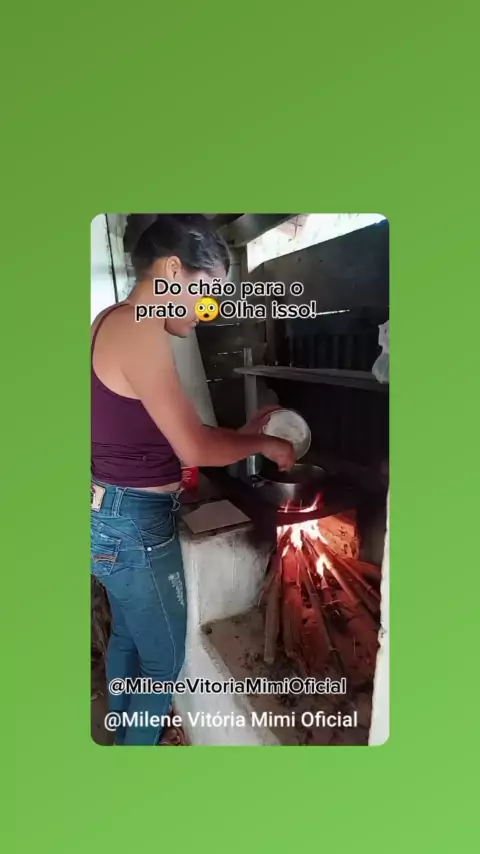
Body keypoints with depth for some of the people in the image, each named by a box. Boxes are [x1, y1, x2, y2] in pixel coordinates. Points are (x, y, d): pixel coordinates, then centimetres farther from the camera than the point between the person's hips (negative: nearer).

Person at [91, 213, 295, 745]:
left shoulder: (114, 324, 8)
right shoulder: (139, 330, -22)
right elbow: (194, 449, -21)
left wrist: (241, 431, 9)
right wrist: (261, 445, -5)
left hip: (112, 514, 10)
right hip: (135, 523, -10)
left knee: (127, 636, 28)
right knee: (163, 659, 12)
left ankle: (121, 731, 50)